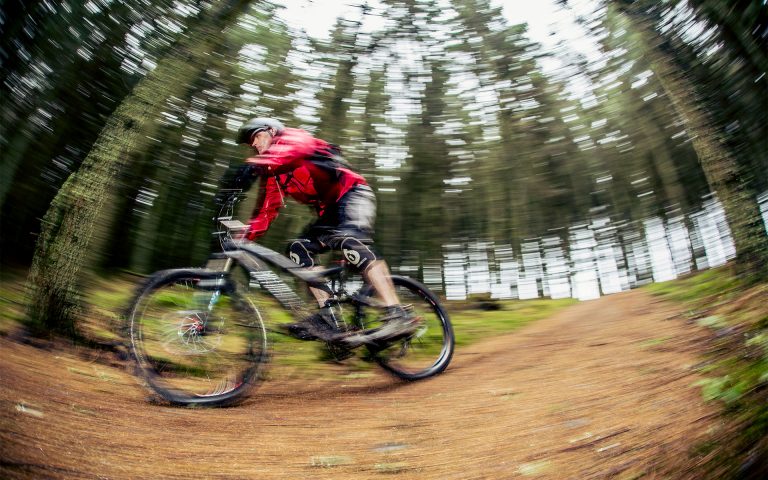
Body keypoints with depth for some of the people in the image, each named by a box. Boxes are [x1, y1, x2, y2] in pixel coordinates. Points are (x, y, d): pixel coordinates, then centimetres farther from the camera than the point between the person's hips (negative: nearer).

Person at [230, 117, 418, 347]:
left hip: (353, 193, -9)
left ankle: (398, 316, -43)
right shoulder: (273, 176, 21)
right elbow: (265, 212, 16)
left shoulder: (292, 137, -1)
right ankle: (327, 315, -16)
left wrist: (255, 165, -43)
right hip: (331, 210, 9)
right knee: (299, 248, -6)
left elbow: (295, 148, -27)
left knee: (351, 240, -34)